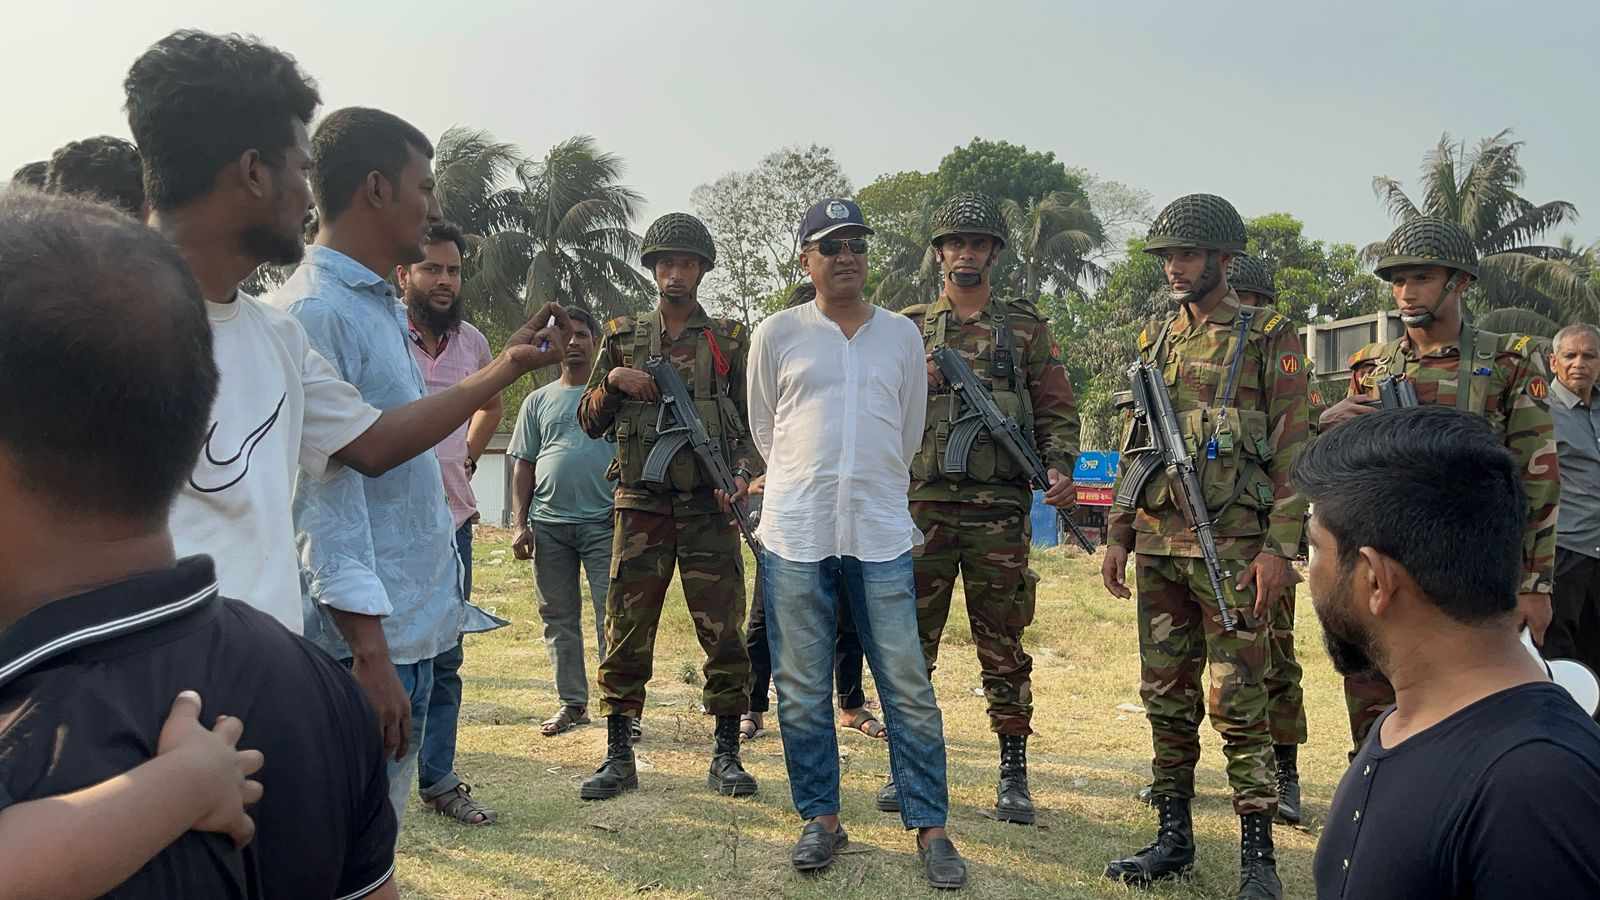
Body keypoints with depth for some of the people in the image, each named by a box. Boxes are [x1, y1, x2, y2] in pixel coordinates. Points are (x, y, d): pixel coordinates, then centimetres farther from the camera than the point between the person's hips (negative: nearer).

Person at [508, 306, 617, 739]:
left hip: (604, 522, -3)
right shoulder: (538, 401, 15)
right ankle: (572, 703, 20)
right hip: (548, 524, 4)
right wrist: (520, 523, 5)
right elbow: (523, 466, 14)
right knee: (558, 618, 9)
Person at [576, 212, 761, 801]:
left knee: (722, 631, 0)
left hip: (710, 507, -1)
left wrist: (743, 473, -9)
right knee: (626, 631, 2)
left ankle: (726, 755, 11)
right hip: (641, 505, 1)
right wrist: (611, 382, -6)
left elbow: (756, 421, 8)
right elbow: (590, 422, 14)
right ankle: (618, 757, 13)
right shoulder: (622, 339, 12)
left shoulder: (731, 340, 8)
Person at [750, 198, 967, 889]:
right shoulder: (777, 334, 6)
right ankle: (821, 818, 21)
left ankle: (928, 826, 13)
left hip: (881, 535, 1)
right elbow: (764, 430, 13)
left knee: (909, 687, 1)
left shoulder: (902, 334, 10)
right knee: (803, 690, 6)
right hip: (796, 536, 0)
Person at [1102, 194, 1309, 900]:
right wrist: (1118, 534, 13)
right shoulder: (1155, 339, 15)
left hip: (1233, 547, -5)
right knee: (1166, 697, 10)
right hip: (1157, 544, 6)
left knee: (1237, 703, -3)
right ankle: (1174, 836, 21)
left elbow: (1294, 451, -6)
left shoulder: (1270, 338, -1)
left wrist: (1279, 548, -13)